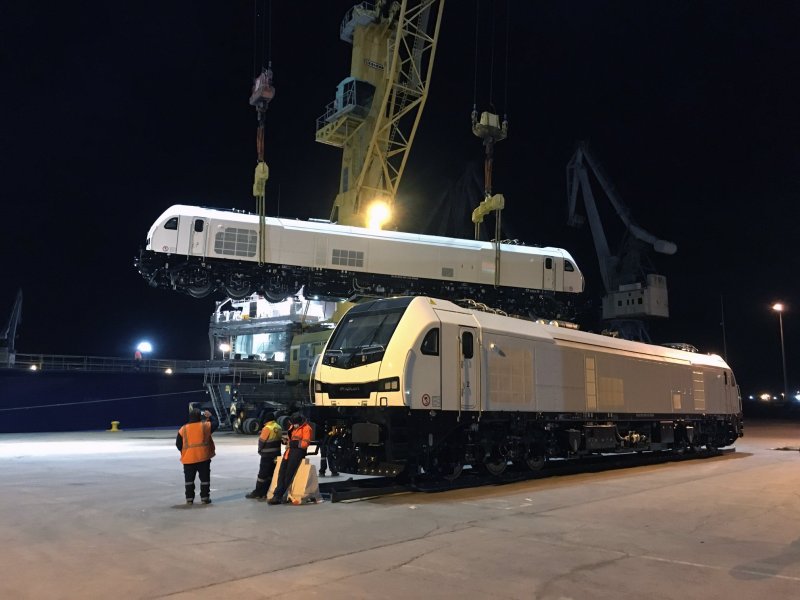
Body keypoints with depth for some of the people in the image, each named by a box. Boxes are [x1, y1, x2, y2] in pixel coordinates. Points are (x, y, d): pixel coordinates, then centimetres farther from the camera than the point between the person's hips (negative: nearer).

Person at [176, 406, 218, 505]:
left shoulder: (183, 429, -1)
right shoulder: (205, 426, -4)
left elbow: (178, 444, 4)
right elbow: (216, 423, 14)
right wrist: (210, 416, 27)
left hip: (188, 459, 1)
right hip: (203, 457, -1)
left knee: (189, 480, 12)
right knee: (204, 478, 9)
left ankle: (189, 499, 13)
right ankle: (205, 497, 9)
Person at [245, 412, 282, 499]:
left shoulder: (267, 428, -15)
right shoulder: (278, 428, 7)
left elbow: (262, 440, -11)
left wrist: (260, 449, 6)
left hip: (267, 455, -7)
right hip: (276, 454, 7)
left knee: (262, 474, 0)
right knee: (271, 474, 11)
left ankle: (257, 493, 5)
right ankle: (266, 493, 16)